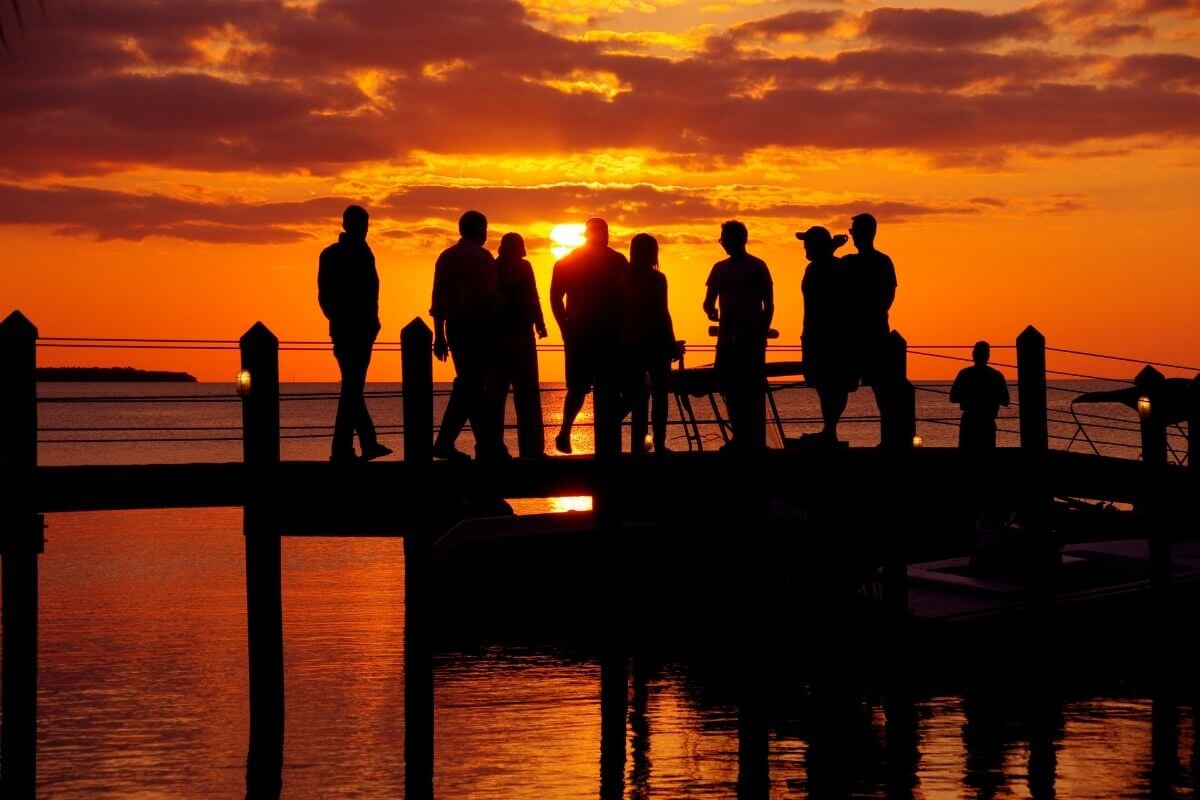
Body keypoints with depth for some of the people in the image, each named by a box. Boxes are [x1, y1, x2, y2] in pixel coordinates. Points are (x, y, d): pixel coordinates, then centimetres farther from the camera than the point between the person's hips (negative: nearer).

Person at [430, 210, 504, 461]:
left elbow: (438, 299, 10)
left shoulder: (445, 257, 11)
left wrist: (439, 335, 13)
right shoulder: (482, 256, -8)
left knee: (466, 384, 12)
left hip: (454, 326, 7)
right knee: (472, 385, -3)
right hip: (478, 325, -7)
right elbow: (490, 296, -16)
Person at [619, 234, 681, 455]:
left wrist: (620, 341, 12)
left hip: (629, 344, 4)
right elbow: (662, 313, -11)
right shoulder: (657, 279, -9)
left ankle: (638, 444, 4)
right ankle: (659, 445, 3)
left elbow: (618, 312, 3)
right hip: (654, 343, -4)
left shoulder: (623, 279, 2)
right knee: (659, 395, 5)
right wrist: (672, 344, -5)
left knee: (636, 395, 11)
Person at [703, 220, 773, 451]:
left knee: (752, 389, -8)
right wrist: (712, 312, -6)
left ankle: (756, 441, -9)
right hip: (727, 337, 6)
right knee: (730, 388, 4)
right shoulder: (720, 268, 16)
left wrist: (761, 334, -11)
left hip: (751, 337, -6)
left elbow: (768, 306, -2)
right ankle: (740, 438, 11)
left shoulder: (757, 267, 0)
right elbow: (709, 302, 17)